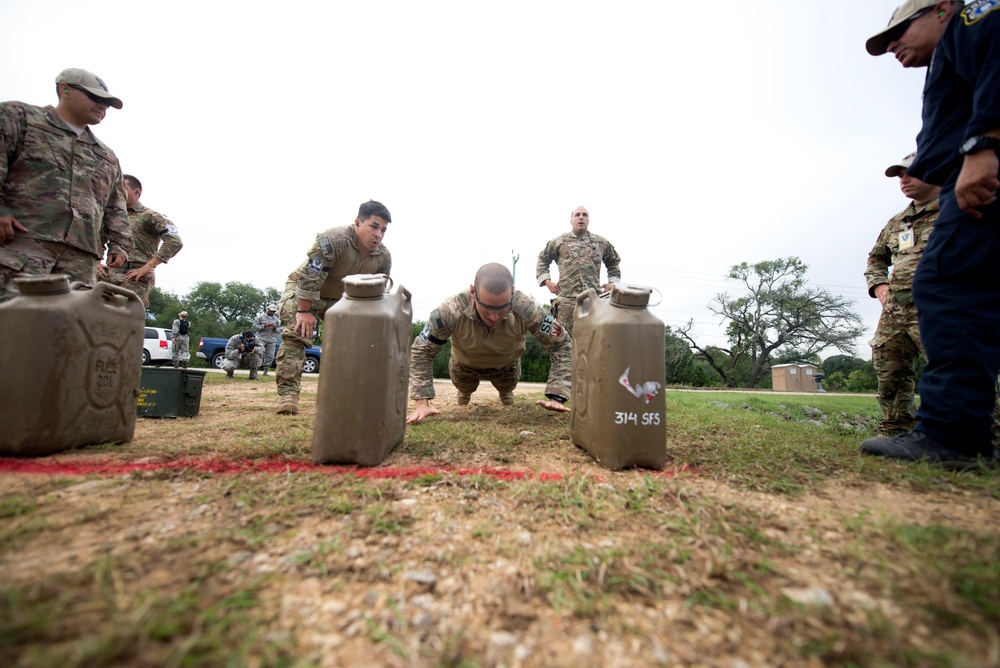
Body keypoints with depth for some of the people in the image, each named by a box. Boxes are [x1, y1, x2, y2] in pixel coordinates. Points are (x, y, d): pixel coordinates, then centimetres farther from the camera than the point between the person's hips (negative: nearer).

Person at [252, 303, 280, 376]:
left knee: (270, 356, 0)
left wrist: (275, 327, -7)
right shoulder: (260, 317, 6)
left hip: (272, 340, 3)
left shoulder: (276, 319, 16)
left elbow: (279, 330, 15)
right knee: (260, 354, -10)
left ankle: (265, 372, 9)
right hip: (261, 339, -3)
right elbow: (255, 326, -1)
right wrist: (265, 326, -13)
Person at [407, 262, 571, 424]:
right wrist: (422, 403, -34)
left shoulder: (526, 309, -43)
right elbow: (421, 351, -28)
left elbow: (561, 345, -28)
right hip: (465, 365, -1)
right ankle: (464, 394, 62)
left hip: (507, 365, 1)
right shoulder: (450, 311, -44)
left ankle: (506, 394, 64)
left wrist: (556, 397, -36)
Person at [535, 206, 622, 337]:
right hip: (567, 299, -2)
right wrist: (547, 281, 6)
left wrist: (612, 282, 16)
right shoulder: (559, 241, 12)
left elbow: (614, 263, 30)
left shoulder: (602, 243, 17)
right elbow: (542, 260, 18)